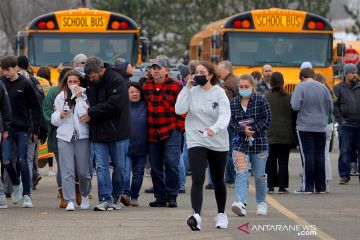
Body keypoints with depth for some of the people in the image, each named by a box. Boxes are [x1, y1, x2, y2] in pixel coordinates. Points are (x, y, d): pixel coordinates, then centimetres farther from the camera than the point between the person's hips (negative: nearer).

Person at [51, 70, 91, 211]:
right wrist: (60, 115, -8)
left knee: (83, 170, 3)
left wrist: (79, 98, -12)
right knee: (67, 170, -6)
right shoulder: (60, 97, 10)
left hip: (82, 136, -2)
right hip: (64, 136, 2)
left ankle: (85, 195, 28)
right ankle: (70, 200, -6)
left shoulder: (85, 97, 1)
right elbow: (54, 120, 13)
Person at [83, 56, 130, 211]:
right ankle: (105, 199, -6)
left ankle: (116, 197, 20)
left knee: (119, 166, 6)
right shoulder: (89, 82, 6)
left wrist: (92, 113, -17)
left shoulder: (117, 81, -13)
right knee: (101, 166, -4)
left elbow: (114, 105, -21)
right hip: (98, 132, 4)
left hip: (117, 131, -4)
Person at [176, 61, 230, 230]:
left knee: (218, 181, 15)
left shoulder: (219, 93, -6)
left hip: (218, 142, 0)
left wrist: (214, 129, -38)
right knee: (197, 179, -17)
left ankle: (221, 214, 33)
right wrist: (187, 88, -11)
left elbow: (225, 116, -19)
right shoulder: (192, 92, 0)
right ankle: (196, 215, -30)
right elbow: (179, 110, -11)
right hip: (196, 141, 0)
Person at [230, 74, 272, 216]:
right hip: (240, 143, 1)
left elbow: (267, 120, -6)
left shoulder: (261, 101, -1)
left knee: (260, 175, 10)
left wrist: (252, 129, -16)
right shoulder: (233, 103, 5)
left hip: (259, 142, -1)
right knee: (241, 174, -15)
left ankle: (261, 203, 29)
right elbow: (231, 122, 1)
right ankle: (241, 203, -26)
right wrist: (243, 130, -16)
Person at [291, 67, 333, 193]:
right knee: (320, 156, 9)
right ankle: (321, 187, 12)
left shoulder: (301, 86, -9)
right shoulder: (322, 87, 3)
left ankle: (307, 187, -2)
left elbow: (295, 106, -15)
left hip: (305, 127, -4)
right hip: (321, 127, 4)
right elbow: (330, 107, 6)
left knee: (307, 156, -2)